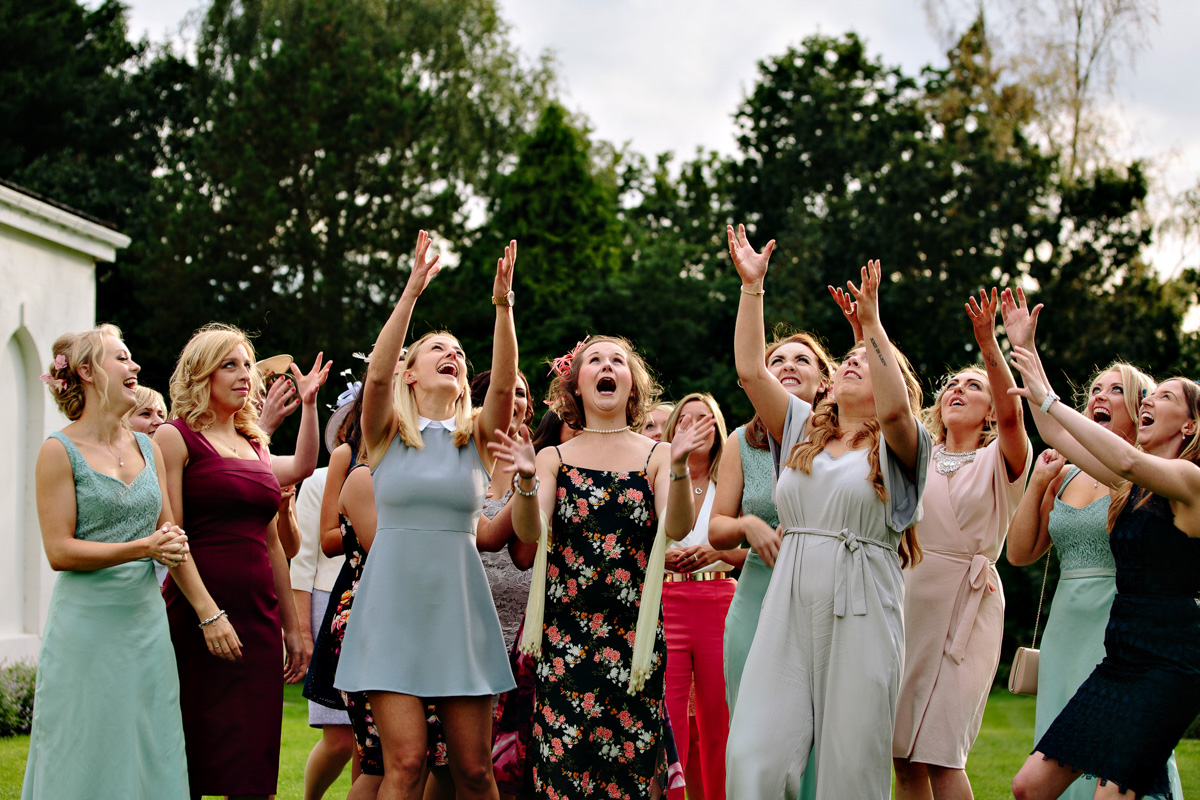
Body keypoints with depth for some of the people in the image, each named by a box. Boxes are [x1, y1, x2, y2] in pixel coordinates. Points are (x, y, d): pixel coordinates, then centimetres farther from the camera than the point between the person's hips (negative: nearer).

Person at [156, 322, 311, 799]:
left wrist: (292, 627, 18)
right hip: (198, 614, -6)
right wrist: (208, 615, -17)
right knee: (194, 759, -4)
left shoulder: (256, 446, 18)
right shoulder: (176, 437, -1)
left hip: (259, 617, 6)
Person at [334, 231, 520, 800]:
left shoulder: (477, 435, 10)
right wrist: (410, 294, -22)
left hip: (459, 603, 2)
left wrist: (503, 307, -22)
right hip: (395, 599, -2)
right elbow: (376, 375, -14)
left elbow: (504, 385, -9)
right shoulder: (388, 431, 6)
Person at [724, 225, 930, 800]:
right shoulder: (803, 430, 20)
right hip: (789, 606, 3)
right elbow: (750, 370, 11)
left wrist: (872, 324, -20)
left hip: (861, 613, -3)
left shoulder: (897, 446, 6)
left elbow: (894, 408, -17)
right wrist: (752, 286, 7)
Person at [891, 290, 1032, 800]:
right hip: (907, 595, 4)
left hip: (966, 605, -4)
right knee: (903, 752, 3)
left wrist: (988, 344, -31)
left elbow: (1012, 413, -16)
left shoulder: (1000, 461, 4)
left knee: (939, 753, -10)